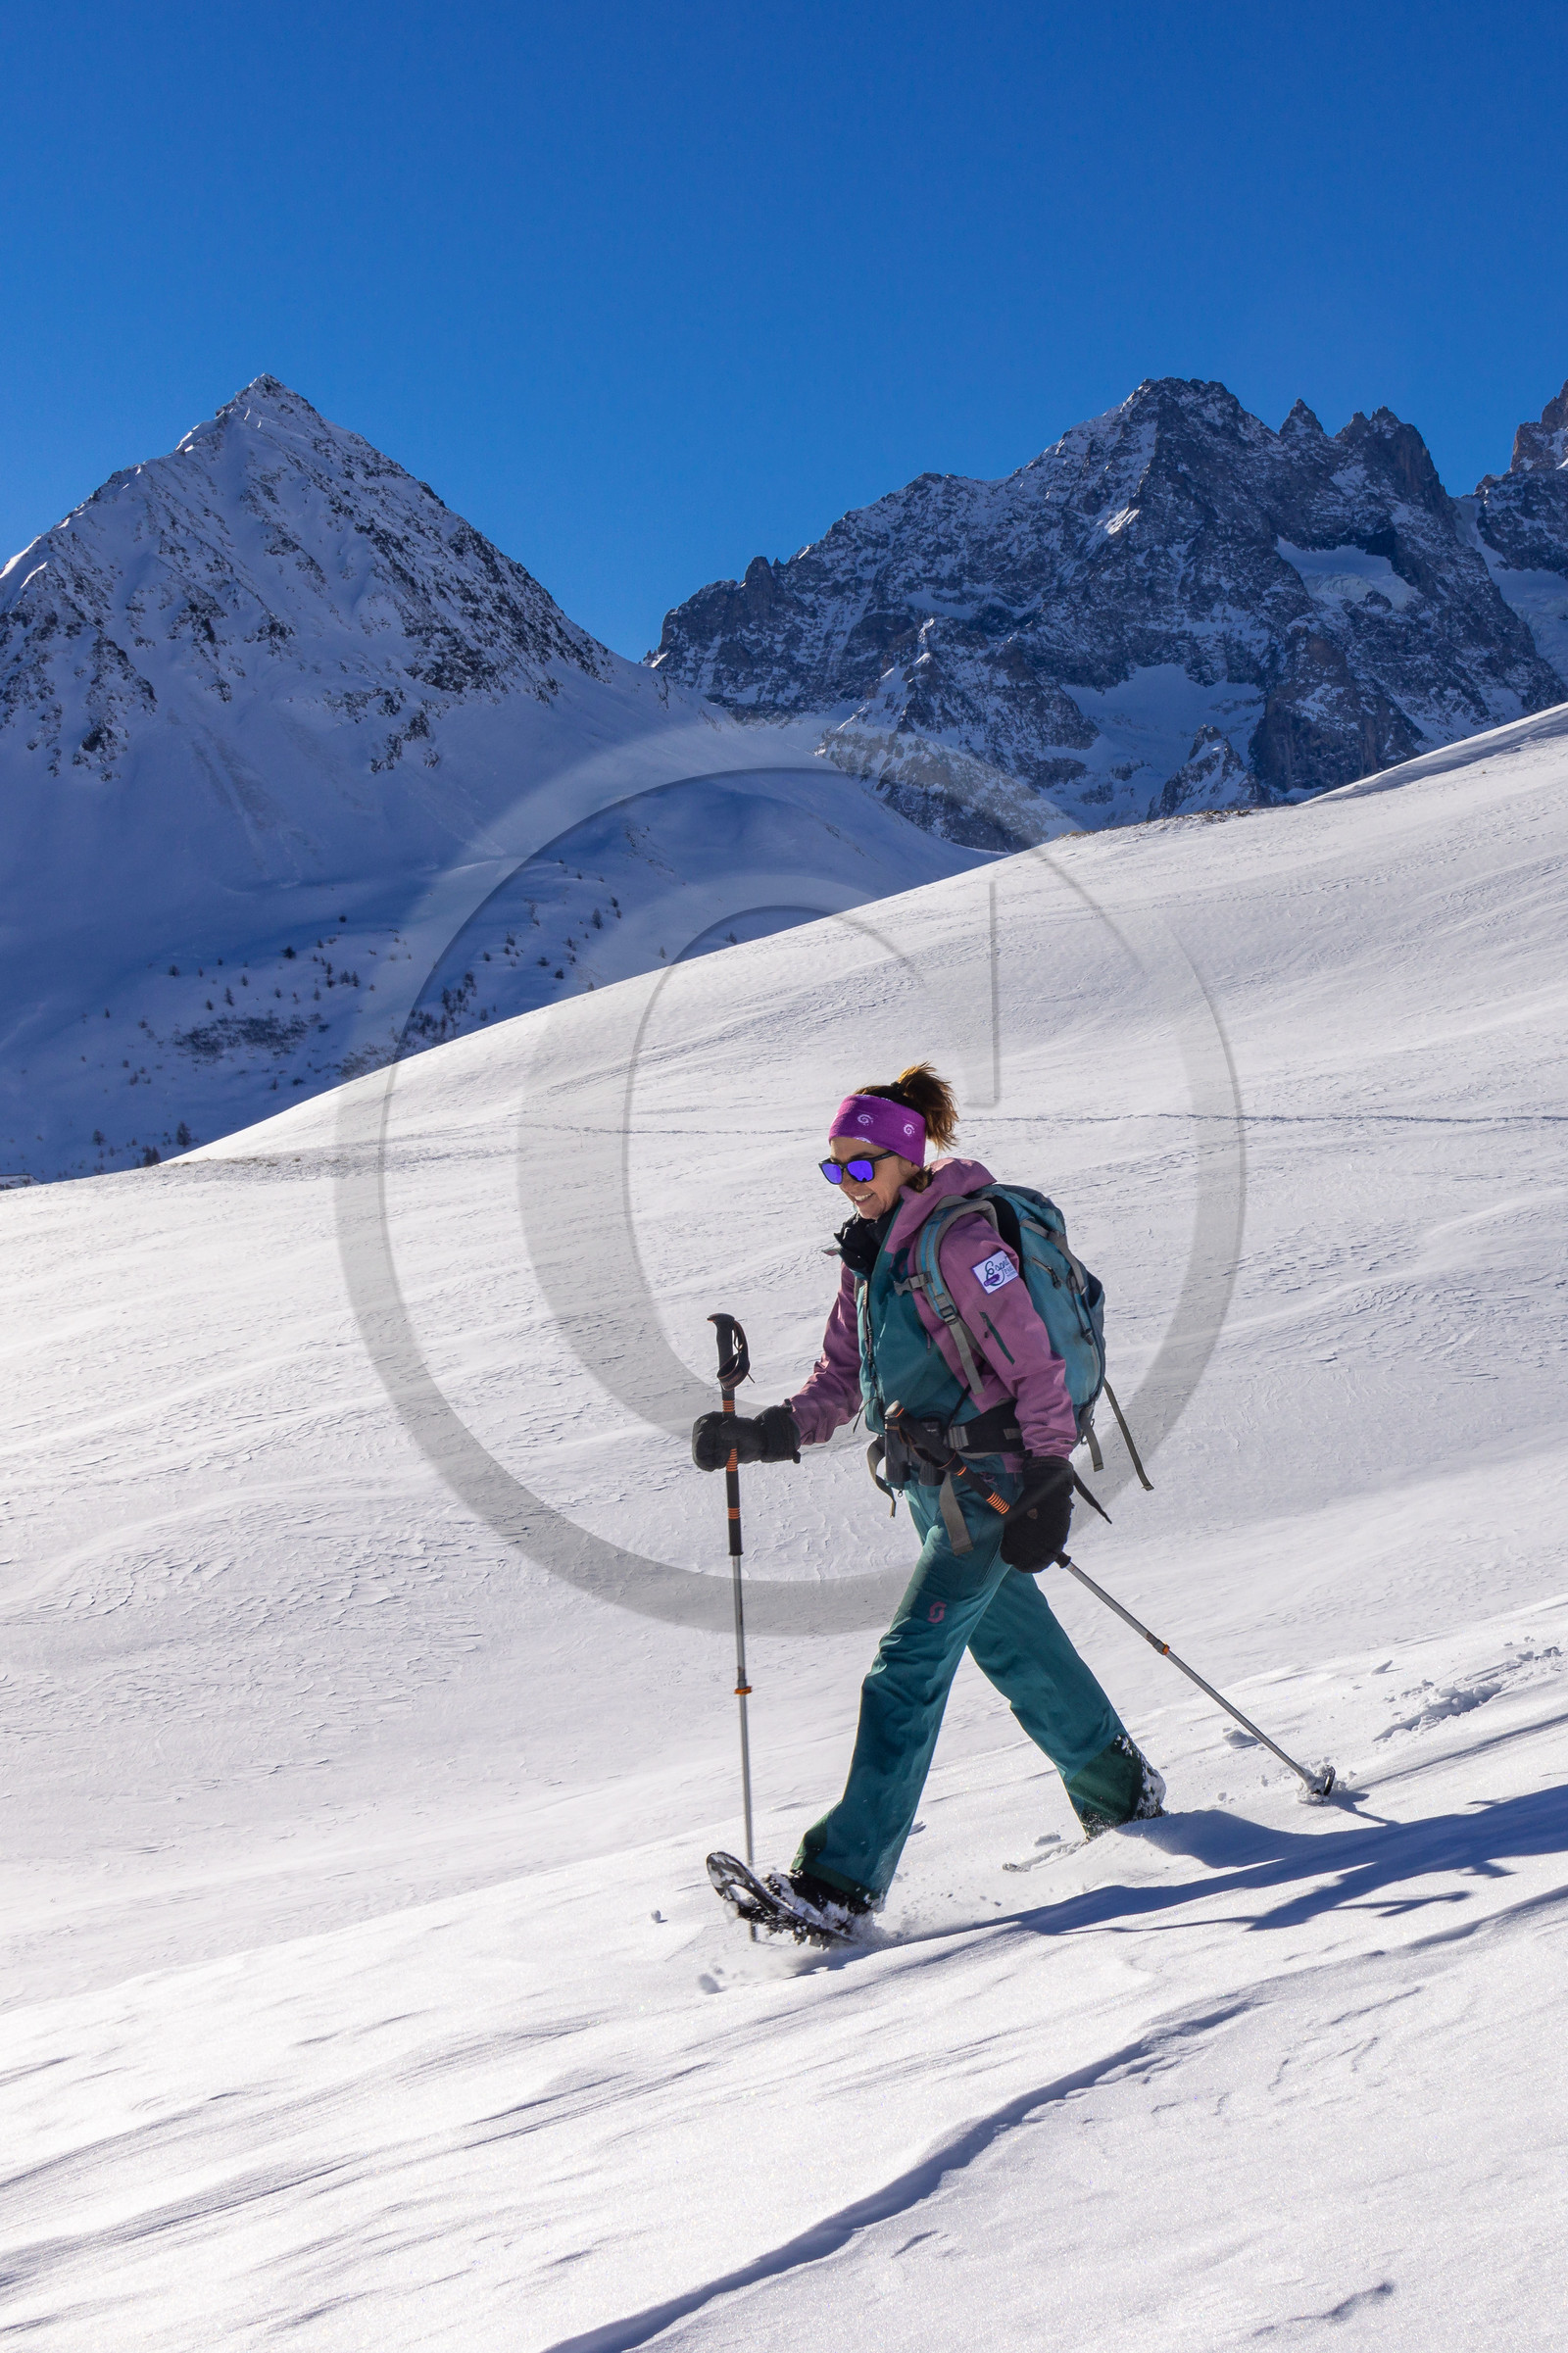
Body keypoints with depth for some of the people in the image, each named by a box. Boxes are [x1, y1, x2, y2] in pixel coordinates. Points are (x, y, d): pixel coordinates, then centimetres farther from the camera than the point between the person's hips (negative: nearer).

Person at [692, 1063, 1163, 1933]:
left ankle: (849, 1870, -11)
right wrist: (762, 1433, -5)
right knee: (1012, 1644, 21)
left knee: (908, 1664, -12)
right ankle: (1118, 1784, 41)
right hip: (933, 1484, 9)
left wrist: (1047, 1486, -20)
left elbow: (1038, 1365, -18)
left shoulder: (961, 1240, -17)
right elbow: (840, 1380, 10)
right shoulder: (867, 1251, 9)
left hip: (991, 1482, -9)